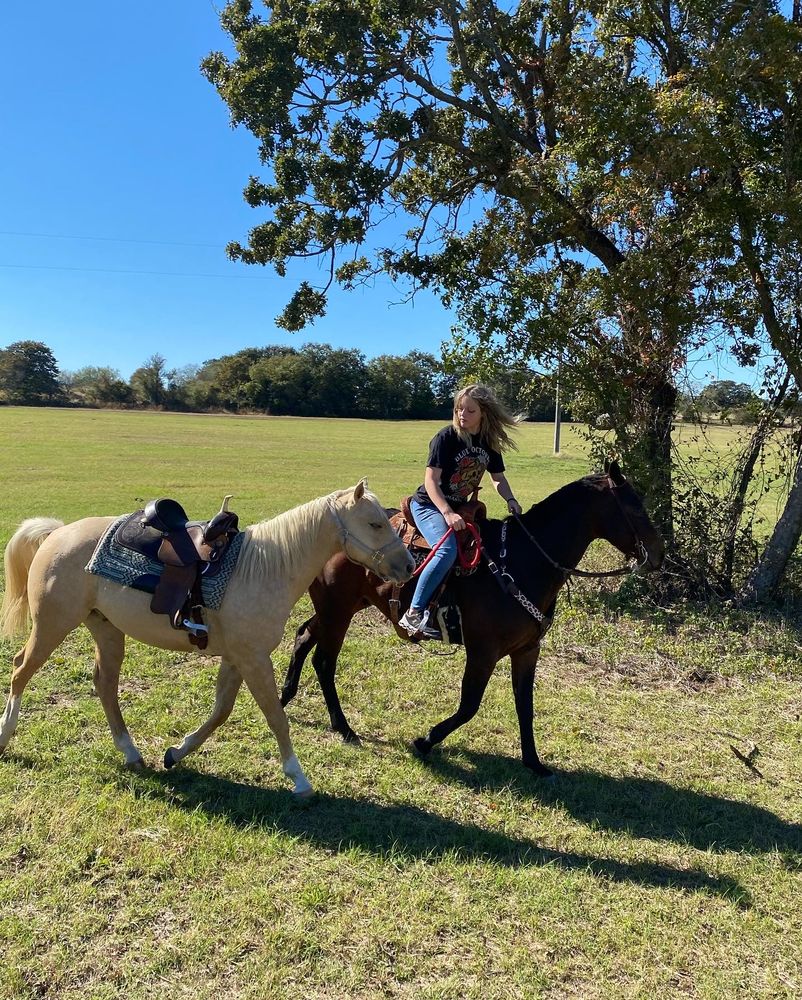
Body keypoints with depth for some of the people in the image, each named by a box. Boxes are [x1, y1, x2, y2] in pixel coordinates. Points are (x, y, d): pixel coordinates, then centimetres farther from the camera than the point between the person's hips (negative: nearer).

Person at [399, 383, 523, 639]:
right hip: (429, 505, -7)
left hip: (458, 507, 8)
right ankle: (414, 614, -27)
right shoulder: (446, 437, -17)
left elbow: (498, 477, 13)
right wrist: (447, 513, -33)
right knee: (447, 551, -31)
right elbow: (431, 480, -21)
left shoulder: (489, 443, 2)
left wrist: (510, 500, -8)